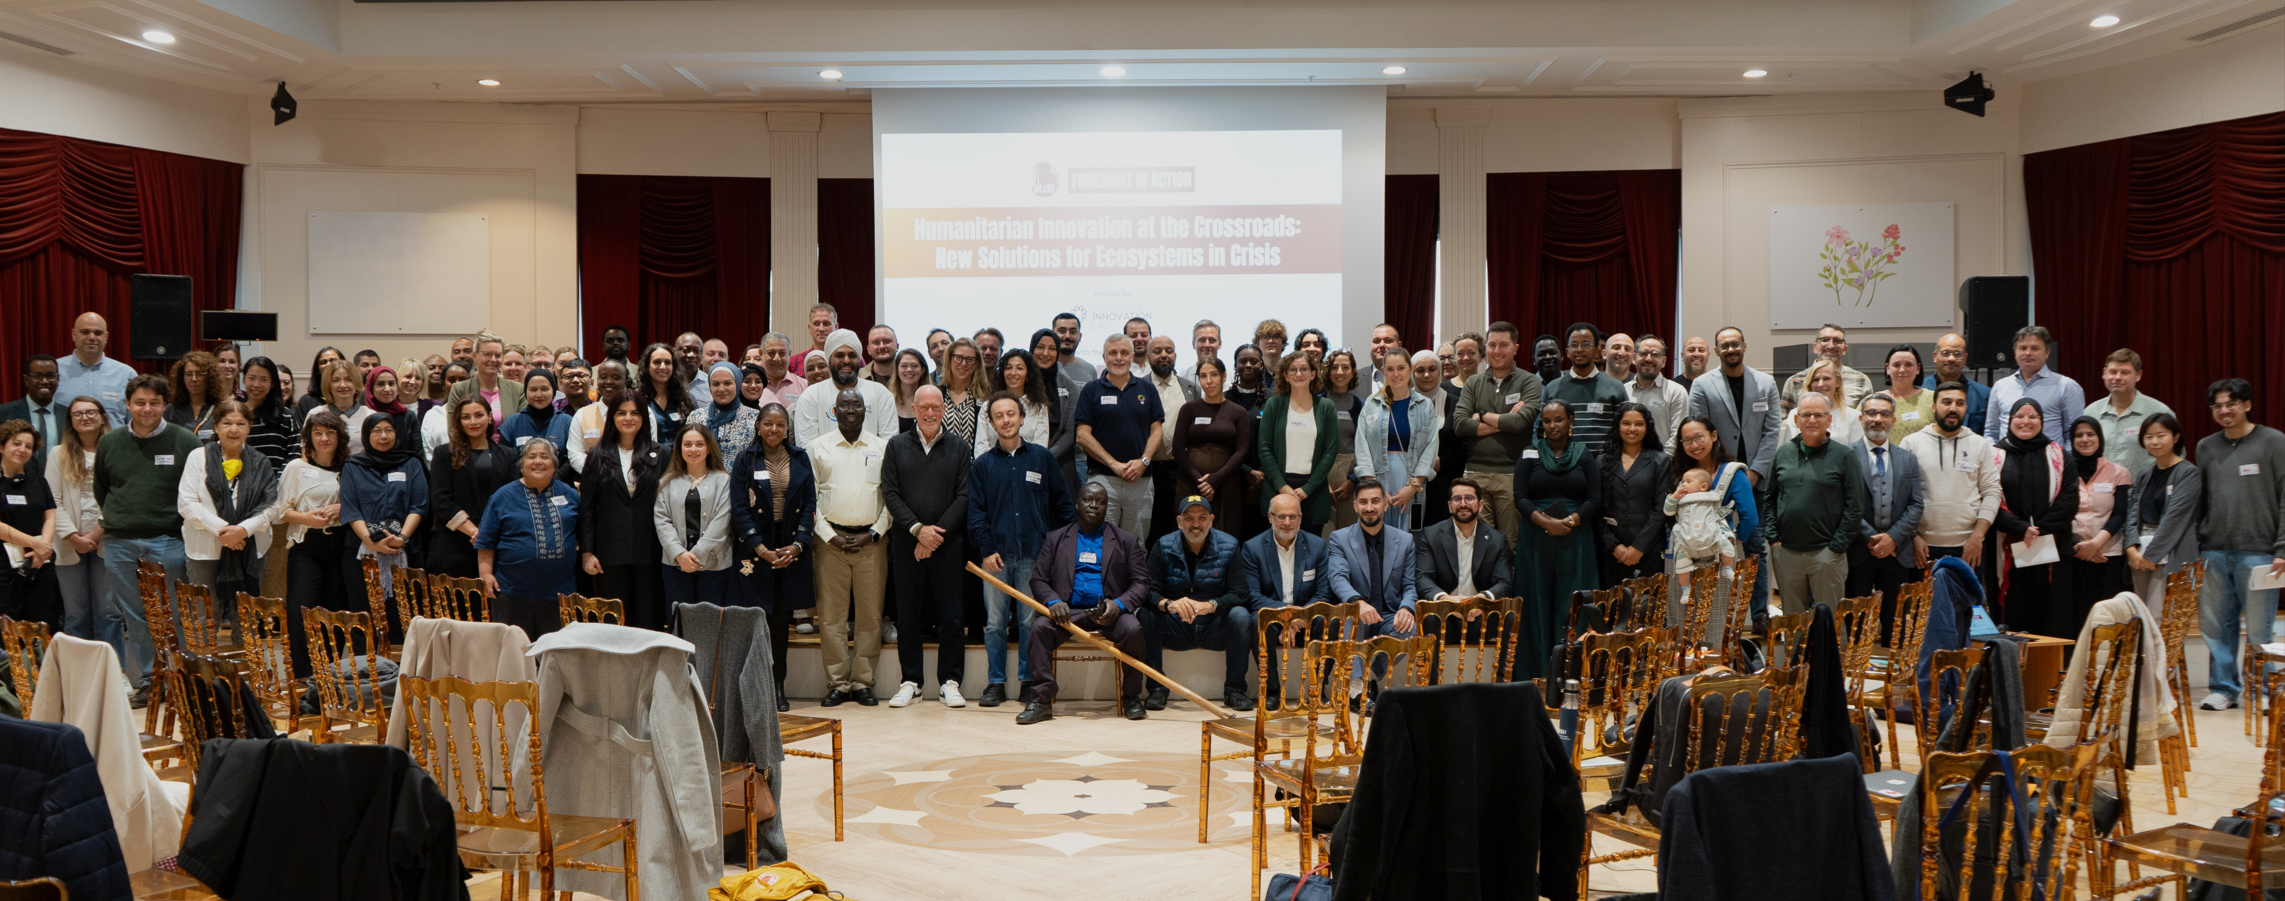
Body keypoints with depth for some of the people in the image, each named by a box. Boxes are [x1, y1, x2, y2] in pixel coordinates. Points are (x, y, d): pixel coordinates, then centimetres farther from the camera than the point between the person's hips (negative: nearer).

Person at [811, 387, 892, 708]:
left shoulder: (882, 448, 8)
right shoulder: (819, 449, 7)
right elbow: (810, 498, 4)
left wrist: (873, 534, -4)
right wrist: (829, 536, -5)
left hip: (870, 540, 1)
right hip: (831, 539, 0)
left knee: (870, 614, 2)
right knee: (831, 615, -1)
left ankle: (862, 681, 9)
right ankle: (837, 682, 6)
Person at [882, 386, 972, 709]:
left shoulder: (960, 448, 6)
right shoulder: (897, 446, 9)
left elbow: (964, 496, 0)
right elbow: (889, 493, 2)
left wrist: (937, 532, -10)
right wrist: (917, 528, -10)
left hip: (948, 542, -1)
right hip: (905, 541, 1)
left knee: (951, 615, 0)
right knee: (907, 615, 4)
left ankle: (949, 682, 9)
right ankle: (911, 682, 13)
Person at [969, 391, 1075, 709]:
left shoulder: (1043, 457, 7)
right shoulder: (981, 465, 8)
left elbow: (1061, 504, 9)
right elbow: (976, 511, 5)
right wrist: (986, 548, -6)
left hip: (1034, 554, -1)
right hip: (997, 554, 1)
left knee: (1030, 621, 1)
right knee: (995, 622, 2)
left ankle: (1028, 682, 11)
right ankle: (996, 683, 10)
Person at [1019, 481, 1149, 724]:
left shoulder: (1126, 540, 14)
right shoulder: (1056, 539, 17)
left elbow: (1141, 583, 7)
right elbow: (1038, 579, 10)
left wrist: (1120, 604, -14)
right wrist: (1053, 602, -12)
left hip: (1109, 612, 0)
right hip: (1069, 612, 1)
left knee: (1133, 629, -31)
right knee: (1039, 627, -29)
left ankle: (1131, 699, -13)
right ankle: (1040, 700, -23)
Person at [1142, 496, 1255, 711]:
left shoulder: (1228, 546, -3)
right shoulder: (1163, 548, -3)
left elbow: (1238, 594, -11)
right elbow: (1150, 592, -12)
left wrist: (1211, 605, -31)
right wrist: (1168, 604, -35)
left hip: (1215, 629, 0)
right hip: (1176, 630, 0)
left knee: (1240, 616, -29)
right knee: (1146, 615, -26)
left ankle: (1234, 689, -16)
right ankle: (1156, 689, -16)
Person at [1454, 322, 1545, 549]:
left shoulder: (1529, 382, 4)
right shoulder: (1474, 383, 13)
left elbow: (1521, 421, -13)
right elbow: (1459, 425, -1)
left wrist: (1482, 416, -2)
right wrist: (1504, 422, -6)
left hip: (1513, 474, -3)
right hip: (1476, 473, 3)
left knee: (1512, 543, -1)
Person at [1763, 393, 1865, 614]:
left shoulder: (1844, 455, -2)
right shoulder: (1784, 453, 10)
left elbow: (1855, 507, -4)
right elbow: (1769, 498, 15)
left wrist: (1837, 546, -9)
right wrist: (1773, 537, 4)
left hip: (1825, 553, -4)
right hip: (1786, 552, 4)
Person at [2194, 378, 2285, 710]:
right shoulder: (2206, 447, 13)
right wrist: (2195, 551, 9)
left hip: (2258, 551, -4)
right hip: (2215, 552, 4)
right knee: (2215, 624, 4)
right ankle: (2223, 688, 13)